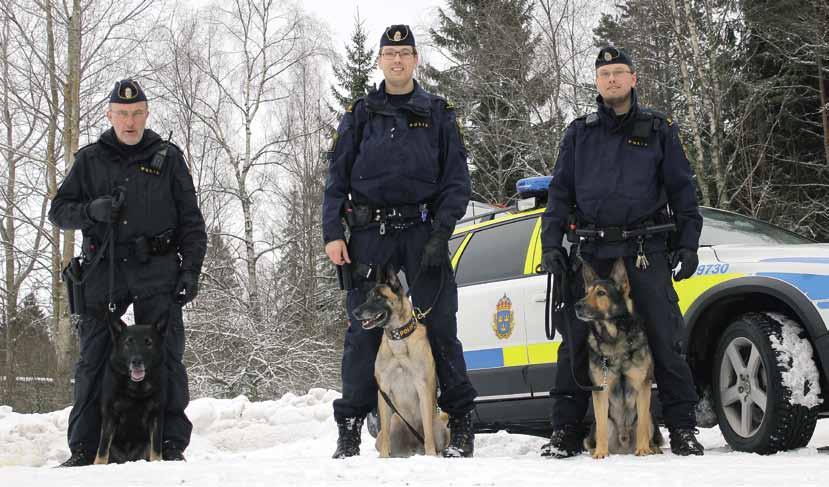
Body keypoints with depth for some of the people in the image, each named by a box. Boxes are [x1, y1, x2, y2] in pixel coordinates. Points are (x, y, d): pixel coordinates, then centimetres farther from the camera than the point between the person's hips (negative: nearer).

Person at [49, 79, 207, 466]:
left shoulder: (168, 158, 10)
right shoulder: (89, 160, 13)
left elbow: (191, 220, 10)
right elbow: (58, 211, 11)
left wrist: (191, 268, -1)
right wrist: (91, 210, -10)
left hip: (156, 271, -1)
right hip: (103, 271, 1)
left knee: (164, 357, -4)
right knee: (93, 359, 1)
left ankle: (171, 444, 0)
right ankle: (84, 448, 7)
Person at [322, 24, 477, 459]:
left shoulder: (438, 113, 10)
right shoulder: (360, 114, 13)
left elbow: (456, 179, 5)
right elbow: (337, 178, 10)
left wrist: (440, 232, -8)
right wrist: (333, 233, -2)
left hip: (423, 231, -1)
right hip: (370, 233, 1)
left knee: (439, 326, -3)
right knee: (363, 330, 0)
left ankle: (461, 422, 4)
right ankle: (349, 427, 6)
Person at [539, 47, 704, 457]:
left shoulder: (659, 130, 10)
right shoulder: (579, 134, 15)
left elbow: (682, 191, 10)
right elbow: (559, 192, 15)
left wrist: (688, 244, 0)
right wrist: (551, 245, 4)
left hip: (646, 252, -1)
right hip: (591, 253, 2)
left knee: (664, 338, -5)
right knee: (576, 342, 0)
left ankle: (682, 428, 2)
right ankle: (566, 430, 7)